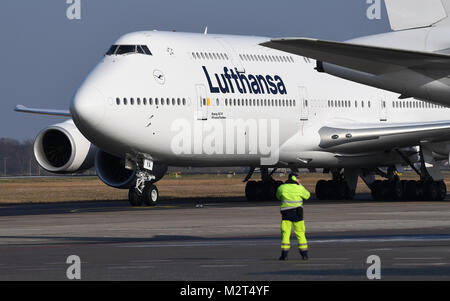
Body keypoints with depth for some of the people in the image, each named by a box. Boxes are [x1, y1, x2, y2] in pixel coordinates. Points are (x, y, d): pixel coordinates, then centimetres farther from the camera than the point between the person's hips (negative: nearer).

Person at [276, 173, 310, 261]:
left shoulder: (281, 188, 0)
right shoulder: (299, 188, -4)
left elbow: (278, 197, 19)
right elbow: (307, 195, 13)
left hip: (286, 213, 0)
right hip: (297, 213, 0)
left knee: (285, 233, 2)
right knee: (300, 233, 8)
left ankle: (284, 254, -5)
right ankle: (304, 253, 8)